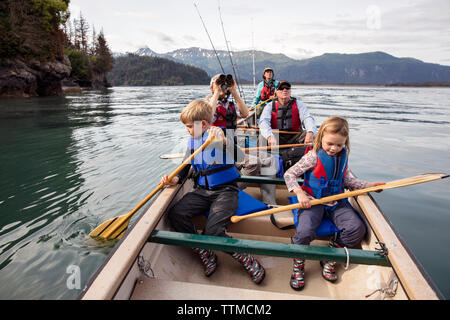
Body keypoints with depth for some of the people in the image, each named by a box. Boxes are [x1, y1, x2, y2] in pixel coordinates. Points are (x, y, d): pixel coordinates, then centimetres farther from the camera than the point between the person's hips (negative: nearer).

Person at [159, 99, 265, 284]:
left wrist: (221, 137, -52)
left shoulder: (220, 134, -8)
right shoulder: (193, 140, 11)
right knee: (175, 215, -16)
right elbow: (186, 165, 19)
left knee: (213, 230, -25)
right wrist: (176, 179, -1)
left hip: (225, 190, -6)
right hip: (202, 191, 7)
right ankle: (205, 254, -2)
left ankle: (247, 259, -2)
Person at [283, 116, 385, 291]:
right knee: (305, 231, -28)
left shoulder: (343, 155, 7)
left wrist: (368, 185, 13)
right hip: (313, 201, -5)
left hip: (337, 201, 5)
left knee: (357, 228, -17)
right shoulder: (314, 156, -10)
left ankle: (329, 259, 5)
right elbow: (289, 174, -8)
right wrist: (300, 193, -19)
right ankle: (298, 265, 1)